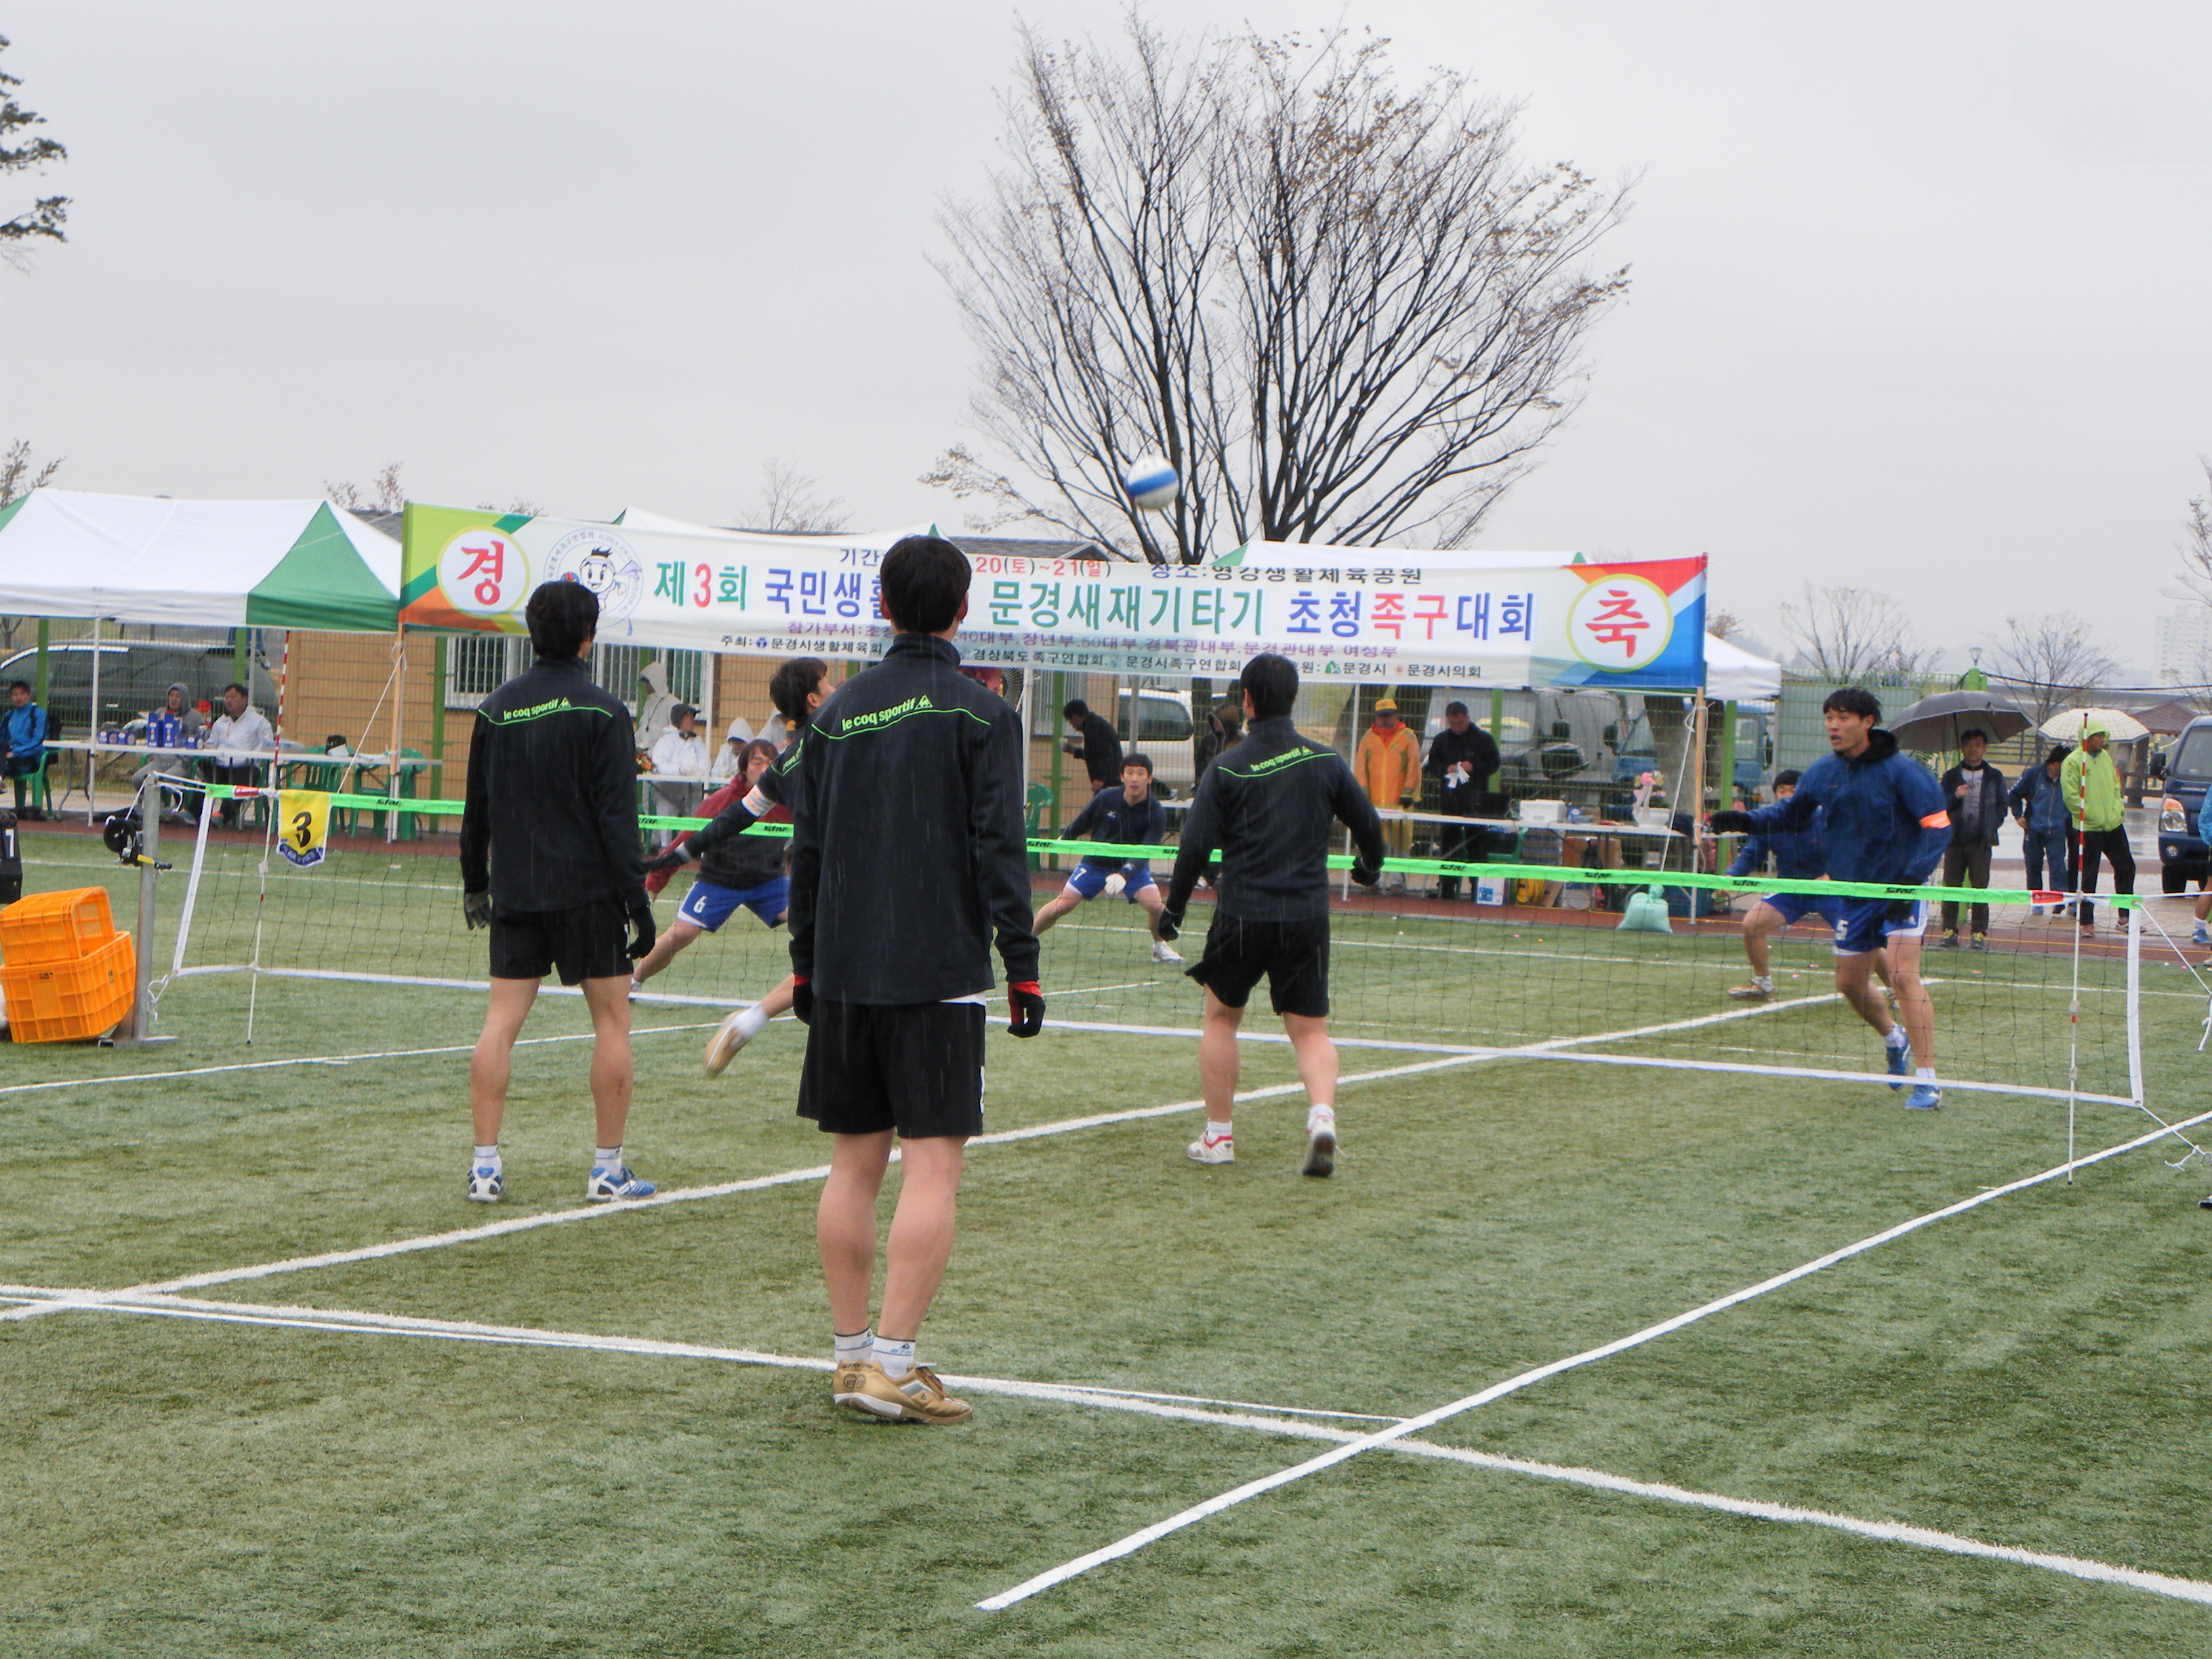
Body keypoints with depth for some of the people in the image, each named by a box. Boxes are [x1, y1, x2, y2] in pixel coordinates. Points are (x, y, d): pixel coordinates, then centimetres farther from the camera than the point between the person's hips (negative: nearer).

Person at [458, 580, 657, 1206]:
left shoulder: (496, 709, 7)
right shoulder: (601, 713, -8)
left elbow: (476, 808, 13)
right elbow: (617, 816, -11)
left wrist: (475, 883, 25)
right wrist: (637, 899, -9)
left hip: (514, 894, 4)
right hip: (587, 890, -4)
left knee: (501, 1021, 4)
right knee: (612, 1019, 5)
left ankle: (485, 1165, 0)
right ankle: (608, 1168, 5)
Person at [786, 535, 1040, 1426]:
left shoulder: (837, 712, 9)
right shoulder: (981, 715, -5)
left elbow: (806, 849, 12)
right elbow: (1000, 850, -10)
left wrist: (806, 962, 21)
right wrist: (1022, 967, -7)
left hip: (843, 973, 5)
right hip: (938, 975, -5)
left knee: (854, 1166, 10)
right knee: (933, 1170, -4)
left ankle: (852, 1353, 15)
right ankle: (893, 1365, -9)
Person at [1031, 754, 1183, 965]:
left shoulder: (1156, 813, -21)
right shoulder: (1106, 798, -16)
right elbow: (1081, 824, 3)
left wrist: (1125, 874, -43)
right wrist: (1063, 841, 17)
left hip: (1133, 867, -1)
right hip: (1095, 863, 1)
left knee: (1154, 904, -24)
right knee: (1061, 906, -9)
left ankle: (1160, 947, 4)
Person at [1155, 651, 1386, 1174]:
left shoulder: (1225, 770, -5)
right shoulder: (1326, 762, 1)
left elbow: (1195, 847, -7)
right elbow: (1368, 825, 10)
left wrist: (1172, 910, 4)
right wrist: (1370, 867, 32)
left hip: (1242, 918, -1)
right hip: (1307, 916, 1)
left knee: (1221, 1018, 18)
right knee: (1311, 1031, 7)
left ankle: (1218, 1135, 20)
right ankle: (1322, 1115, -20)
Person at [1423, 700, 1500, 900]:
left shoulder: (1483, 739, 3)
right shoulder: (1441, 740, 13)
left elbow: (1493, 764, 4)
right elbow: (1432, 766, 15)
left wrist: (1474, 767, -13)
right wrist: (1446, 770, -5)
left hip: (1475, 800, -3)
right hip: (1449, 799, 3)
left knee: (1476, 844, -5)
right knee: (1449, 841, 4)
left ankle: (1478, 887, -3)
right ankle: (1446, 886, 9)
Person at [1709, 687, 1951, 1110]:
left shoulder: (1901, 770, -15)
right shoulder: (1823, 771, 1)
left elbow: (1938, 824, -16)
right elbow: (1792, 813, 17)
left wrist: (1912, 879, -27)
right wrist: (1747, 821, -1)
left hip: (1900, 889, -6)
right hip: (1854, 893, 6)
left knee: (1903, 976, -20)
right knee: (1850, 982, 12)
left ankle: (1928, 1082, -17)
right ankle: (1894, 1038, 43)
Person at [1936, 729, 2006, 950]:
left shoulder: (1995, 777, 10)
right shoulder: (1951, 776, 11)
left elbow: (2002, 806, 14)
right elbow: (1940, 806, 9)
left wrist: (1992, 826, -1)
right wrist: (1955, 796, -10)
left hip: (1982, 840, -1)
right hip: (1955, 839, 1)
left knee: (1979, 886, -3)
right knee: (1951, 885, -2)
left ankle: (1980, 933, 1)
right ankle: (1950, 931, 2)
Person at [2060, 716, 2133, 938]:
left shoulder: (2105, 757, 12)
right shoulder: (2074, 761, -11)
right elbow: (2071, 795, -15)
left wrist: (2118, 808, 5)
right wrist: (2092, 815, -16)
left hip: (2114, 825, 7)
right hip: (2089, 828, -7)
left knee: (2126, 868, 11)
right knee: (2087, 877, -2)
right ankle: (2086, 922, 6)